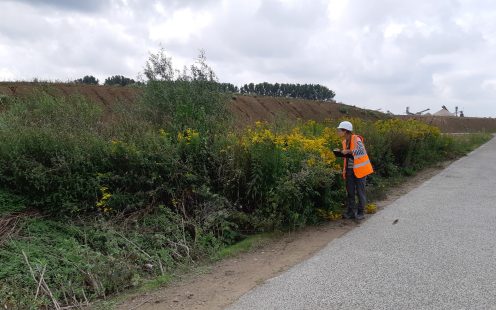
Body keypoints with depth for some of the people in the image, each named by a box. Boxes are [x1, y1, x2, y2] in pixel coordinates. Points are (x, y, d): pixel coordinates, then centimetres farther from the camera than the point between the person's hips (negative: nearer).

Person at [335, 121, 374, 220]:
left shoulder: (356, 139, -15)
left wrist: (348, 151, -30)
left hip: (359, 169, -7)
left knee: (360, 191, 2)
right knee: (350, 191, 8)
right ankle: (351, 212, 17)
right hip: (350, 170, 7)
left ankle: (360, 212, 13)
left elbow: (361, 151, -29)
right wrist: (341, 152, 2)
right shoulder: (345, 141, 9)